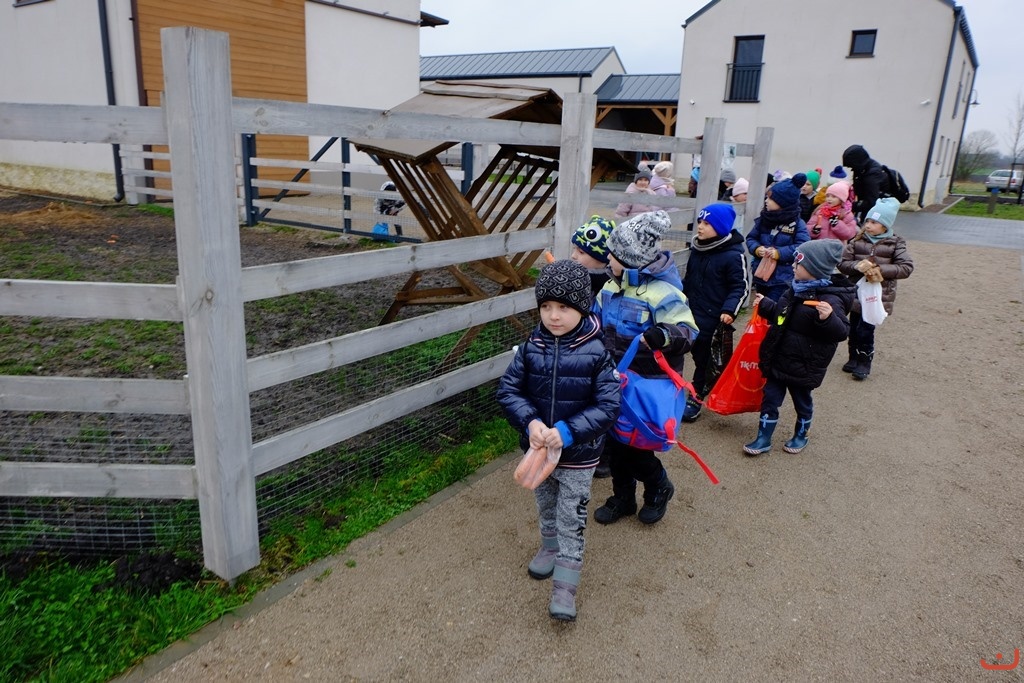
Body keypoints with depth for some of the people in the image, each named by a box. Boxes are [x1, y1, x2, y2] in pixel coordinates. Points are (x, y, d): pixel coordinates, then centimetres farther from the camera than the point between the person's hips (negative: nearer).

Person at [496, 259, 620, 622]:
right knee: (545, 504, 25)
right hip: (538, 447, 4)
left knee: (572, 518, 7)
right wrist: (530, 422, -23)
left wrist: (568, 431, -28)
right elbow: (508, 389, -6)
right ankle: (550, 547, 52)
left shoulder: (596, 352, -18)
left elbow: (608, 406, -18)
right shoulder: (532, 347, -9)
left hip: (578, 453, -3)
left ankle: (565, 587, 19)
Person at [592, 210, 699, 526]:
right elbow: (597, 320, 17)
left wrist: (666, 336, -41)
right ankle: (623, 497, 36)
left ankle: (659, 488, 31)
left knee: (633, 444, 1)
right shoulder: (613, 285, 3)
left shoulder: (662, 292, -23)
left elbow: (688, 331, -23)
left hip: (647, 386, -7)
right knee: (614, 439, 16)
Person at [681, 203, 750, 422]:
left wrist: (729, 310, -24)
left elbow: (741, 287, -12)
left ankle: (695, 397, 15)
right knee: (697, 352, 16)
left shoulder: (733, 255, -16)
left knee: (703, 356, 2)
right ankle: (708, 385, 38)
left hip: (714, 317, -6)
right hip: (693, 312, 6)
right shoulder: (697, 248, 4)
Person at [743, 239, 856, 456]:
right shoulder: (796, 289, 3)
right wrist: (764, 305, 25)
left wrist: (829, 319, -43)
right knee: (770, 398, 10)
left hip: (803, 367, -6)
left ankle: (801, 435, 40)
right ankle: (763, 439, 20)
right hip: (777, 360, 7)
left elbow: (841, 332, -25)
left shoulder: (830, 300, -22)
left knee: (802, 401, 17)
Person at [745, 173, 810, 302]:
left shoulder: (797, 223, -10)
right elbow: (751, 238, 9)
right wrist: (756, 248, -12)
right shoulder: (763, 219, 4)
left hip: (782, 279, -6)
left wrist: (780, 253, -24)